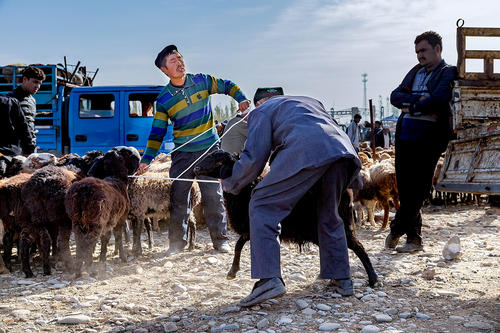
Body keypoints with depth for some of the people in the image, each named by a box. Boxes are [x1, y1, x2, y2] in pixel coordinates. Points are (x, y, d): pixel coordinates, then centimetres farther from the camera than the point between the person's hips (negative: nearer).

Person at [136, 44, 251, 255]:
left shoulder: (202, 81, 1)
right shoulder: (163, 100, 0)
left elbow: (228, 86, 15)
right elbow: (157, 133, 2)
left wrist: (241, 99, -4)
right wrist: (146, 159, -6)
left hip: (209, 150, 0)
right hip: (182, 153, 1)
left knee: (213, 195, -4)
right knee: (178, 197, -2)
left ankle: (220, 239, 8)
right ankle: (177, 241, 11)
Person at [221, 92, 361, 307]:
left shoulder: (262, 111, 23)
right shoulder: (310, 101, 43)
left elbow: (254, 158, 12)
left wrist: (229, 184, 27)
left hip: (306, 150, -6)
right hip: (343, 149, 7)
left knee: (262, 206, 2)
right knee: (329, 216, 23)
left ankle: (269, 279, -10)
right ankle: (342, 280, 24)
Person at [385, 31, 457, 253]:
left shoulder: (449, 73, 1)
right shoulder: (415, 72, 20)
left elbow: (438, 99, -17)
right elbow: (395, 96, 9)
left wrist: (411, 107, -6)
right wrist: (418, 99, -9)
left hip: (429, 139, -6)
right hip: (405, 136, 6)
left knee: (417, 189, -4)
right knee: (404, 188, 5)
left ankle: (396, 230, 10)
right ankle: (414, 238, 14)